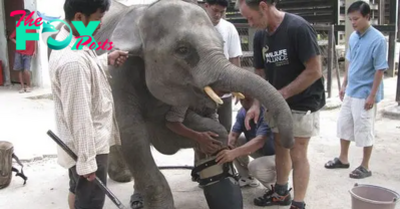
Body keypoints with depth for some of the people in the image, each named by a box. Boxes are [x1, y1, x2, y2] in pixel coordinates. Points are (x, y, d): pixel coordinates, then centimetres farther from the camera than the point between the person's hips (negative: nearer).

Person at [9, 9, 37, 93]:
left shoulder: (33, 27, -1)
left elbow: (35, 39, 2)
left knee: (26, 70, -12)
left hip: (28, 53, -3)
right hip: (19, 52, 3)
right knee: (20, 70, 4)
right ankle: (22, 86, 14)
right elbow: (11, 37, 14)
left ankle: (28, 85, 8)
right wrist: (16, 42, -2)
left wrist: (35, 50, -3)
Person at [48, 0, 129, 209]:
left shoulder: (67, 39, 0)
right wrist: (87, 161, -22)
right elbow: (79, 117, -28)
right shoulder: (73, 60, -31)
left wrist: (107, 60, 8)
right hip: (88, 146, -9)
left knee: (78, 191, 26)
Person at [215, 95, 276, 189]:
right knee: (234, 142, -5)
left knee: (255, 167, -33)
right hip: (262, 151, 7)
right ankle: (246, 177, 11)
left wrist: (234, 153, -58)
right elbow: (233, 134, -11)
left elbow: (259, 141, -44)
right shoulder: (242, 112, -6)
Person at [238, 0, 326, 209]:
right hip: (277, 103, 7)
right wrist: (256, 104, -11)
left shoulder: (298, 28, -23)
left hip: (303, 103, -6)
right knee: (279, 148, 16)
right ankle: (281, 192, 34)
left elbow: (314, 71, -22)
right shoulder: (259, 36, -2)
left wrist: (282, 94, -21)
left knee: (297, 153, -1)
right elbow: (260, 74, 4)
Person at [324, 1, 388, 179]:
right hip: (350, 91, 7)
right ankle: (343, 159, 32)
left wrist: (372, 95, -16)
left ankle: (365, 166, 19)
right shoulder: (353, 37, 3)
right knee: (344, 125, 15)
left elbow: (380, 70, -16)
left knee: (364, 130, 4)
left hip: (365, 94, -7)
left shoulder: (377, 40, -18)